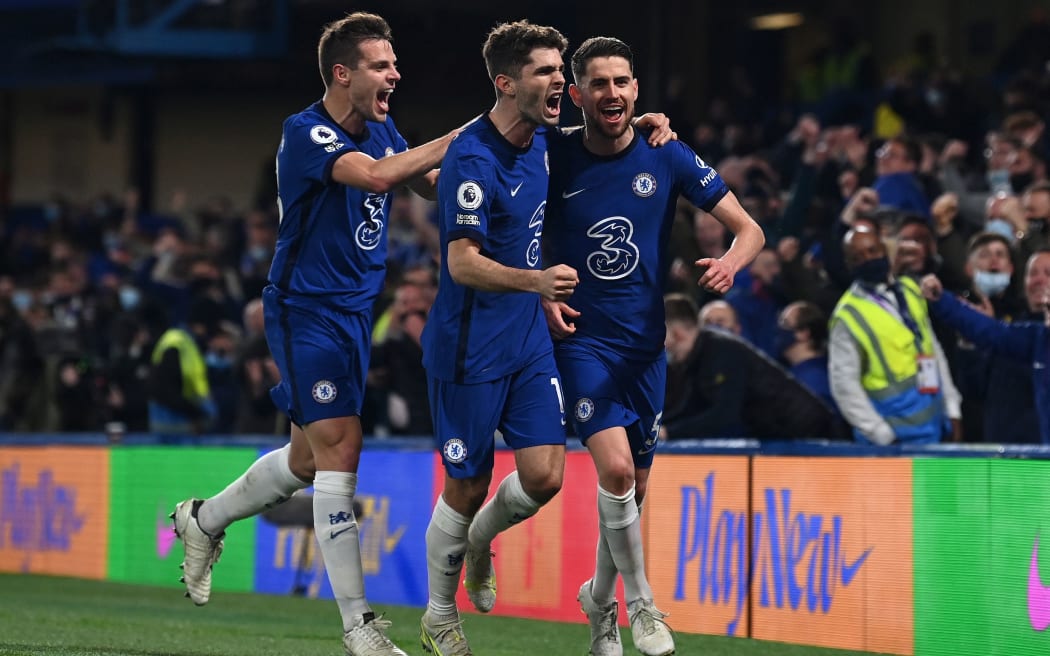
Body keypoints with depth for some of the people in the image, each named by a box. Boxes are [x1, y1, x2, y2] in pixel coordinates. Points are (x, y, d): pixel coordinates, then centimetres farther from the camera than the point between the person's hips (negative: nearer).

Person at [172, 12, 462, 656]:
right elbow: (376, 175, -32)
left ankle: (205, 519, 39)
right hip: (307, 311, -8)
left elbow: (436, 184, 9)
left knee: (312, 457, 16)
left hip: (357, 311, 8)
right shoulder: (306, 133, -17)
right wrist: (461, 137, -30)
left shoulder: (380, 130, 8)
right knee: (340, 448, -13)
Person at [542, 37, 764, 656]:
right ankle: (641, 603, -4)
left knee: (634, 486, 11)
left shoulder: (668, 158, -3)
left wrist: (731, 262, -22)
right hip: (581, 335, -3)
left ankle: (601, 600, 36)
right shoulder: (555, 159, -6)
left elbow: (749, 228, 0)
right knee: (615, 467, -22)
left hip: (645, 343, 3)